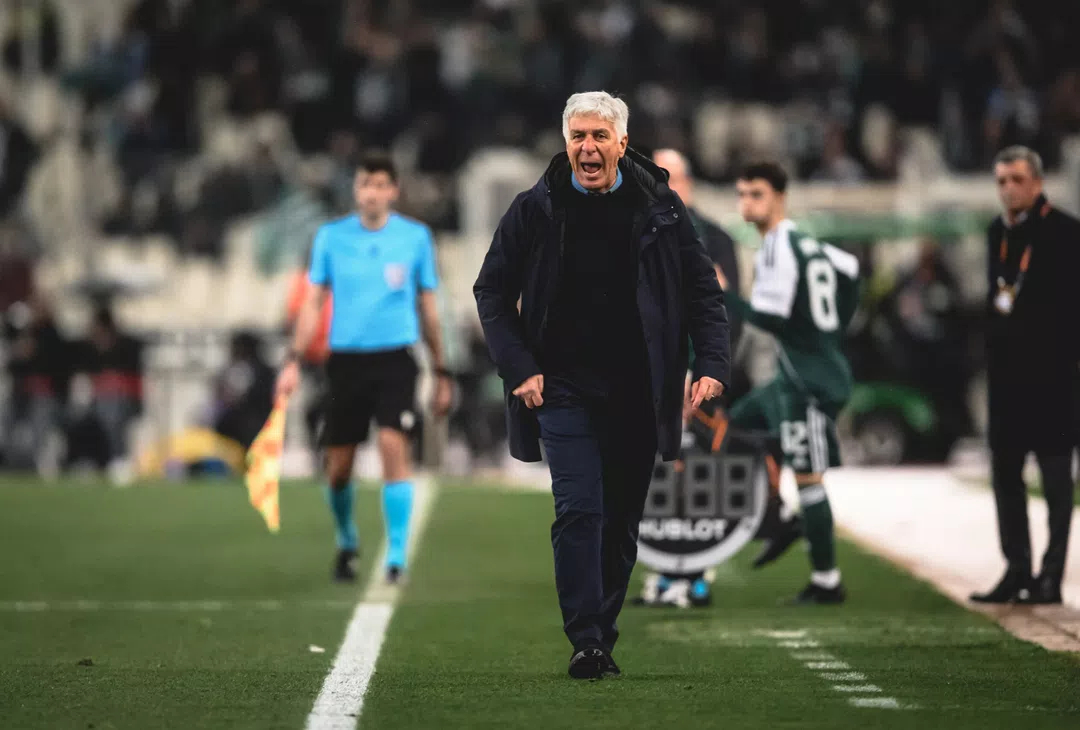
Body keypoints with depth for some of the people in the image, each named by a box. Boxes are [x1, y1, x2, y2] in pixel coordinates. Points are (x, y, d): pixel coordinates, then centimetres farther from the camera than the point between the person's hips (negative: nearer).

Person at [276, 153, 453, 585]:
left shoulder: (415, 237, 3)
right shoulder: (331, 237, 4)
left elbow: (428, 307, 10)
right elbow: (313, 303, 7)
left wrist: (441, 373, 10)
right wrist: (294, 361, -2)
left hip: (395, 359, -1)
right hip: (346, 359, 1)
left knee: (394, 446, -19)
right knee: (338, 467, 4)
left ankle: (397, 556, -15)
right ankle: (346, 543, 31)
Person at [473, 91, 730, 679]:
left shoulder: (660, 208, 3)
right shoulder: (534, 210, 0)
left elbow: (703, 291, 7)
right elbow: (491, 292, 7)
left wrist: (713, 364, -6)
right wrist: (517, 368, -4)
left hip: (638, 395, 2)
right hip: (564, 389, -2)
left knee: (622, 521, 8)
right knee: (579, 510, -13)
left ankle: (601, 631, 20)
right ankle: (585, 642, -14)